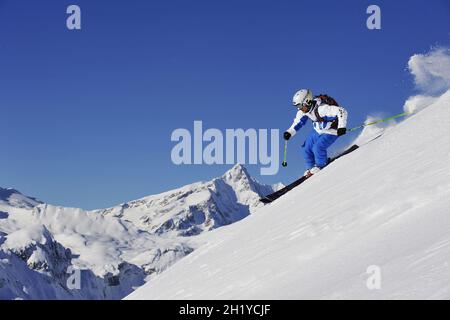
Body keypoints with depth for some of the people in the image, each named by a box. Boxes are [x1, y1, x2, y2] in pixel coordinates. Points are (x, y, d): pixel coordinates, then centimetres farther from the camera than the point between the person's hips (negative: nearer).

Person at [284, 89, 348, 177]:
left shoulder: (322, 108, -37)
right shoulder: (304, 110, -11)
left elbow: (342, 111, -38)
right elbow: (298, 122, 8)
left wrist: (342, 126, -45)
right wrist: (289, 132, -4)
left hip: (331, 132, -8)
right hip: (318, 131, 8)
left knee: (318, 148, -22)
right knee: (307, 148, 4)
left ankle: (321, 166, 5)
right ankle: (311, 168, 25)